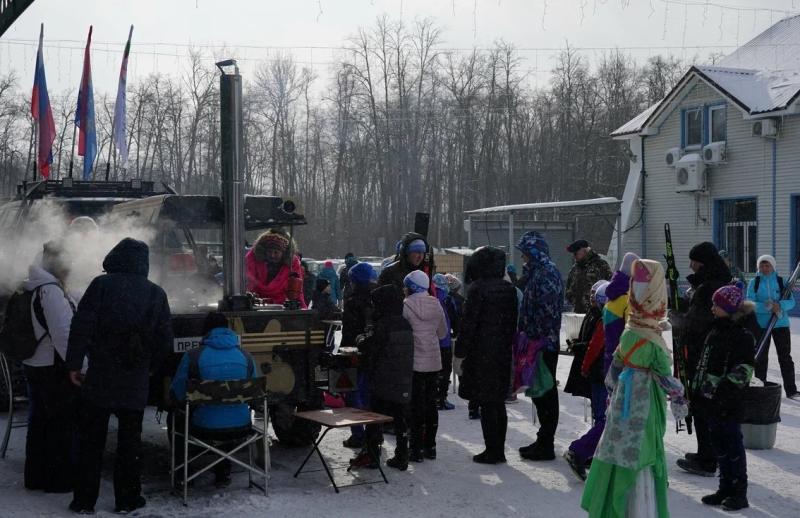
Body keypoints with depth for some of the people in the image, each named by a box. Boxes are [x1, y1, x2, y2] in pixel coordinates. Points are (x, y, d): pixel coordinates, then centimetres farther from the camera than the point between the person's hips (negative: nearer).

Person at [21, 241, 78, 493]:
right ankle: (58, 479, 7)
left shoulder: (35, 289, 11)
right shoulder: (51, 291, -19)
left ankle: (36, 477, 24)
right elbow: (64, 332, -24)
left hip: (35, 365, 9)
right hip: (54, 369, -9)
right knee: (62, 423, 0)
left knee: (40, 422, 16)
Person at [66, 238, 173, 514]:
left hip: (99, 377, -2)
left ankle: (84, 499, 10)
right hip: (136, 381, 2)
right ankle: (127, 499, 14)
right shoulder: (156, 294, 4)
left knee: (90, 440, 7)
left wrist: (74, 364, -4)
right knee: (130, 439, 11)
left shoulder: (101, 285, -5)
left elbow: (82, 326, -10)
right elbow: (165, 339, 6)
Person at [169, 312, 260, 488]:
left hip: (205, 428, -3)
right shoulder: (245, 356, 2)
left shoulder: (193, 356, -9)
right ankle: (223, 473, 38)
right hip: (240, 426, 3)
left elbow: (177, 394, -1)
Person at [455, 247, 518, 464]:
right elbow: (513, 323, 10)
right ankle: (499, 450, 19)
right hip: (503, 354, 6)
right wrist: (508, 346, 18)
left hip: (481, 353, -6)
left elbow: (469, 322, -14)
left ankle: (491, 451, 1)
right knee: (498, 402, 14)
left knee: (487, 405, -1)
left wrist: (460, 352, -9)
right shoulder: (509, 290, 6)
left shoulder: (478, 288, -13)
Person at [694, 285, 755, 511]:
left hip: (728, 403, -8)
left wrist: (723, 391, -22)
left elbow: (742, 372, -17)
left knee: (733, 446, 0)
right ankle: (725, 489, 24)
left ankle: (739, 493, 9)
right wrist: (698, 394, 17)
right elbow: (704, 364, 18)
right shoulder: (716, 330, 12)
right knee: (719, 445, 14)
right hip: (711, 401, 8)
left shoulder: (743, 335, -13)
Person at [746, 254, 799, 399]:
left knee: (785, 357, 3)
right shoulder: (754, 283, -1)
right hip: (761, 325, 0)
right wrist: (768, 308, -23)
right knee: (761, 357, 8)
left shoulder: (781, 281, 2)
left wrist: (780, 305, -24)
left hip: (781, 324, 0)